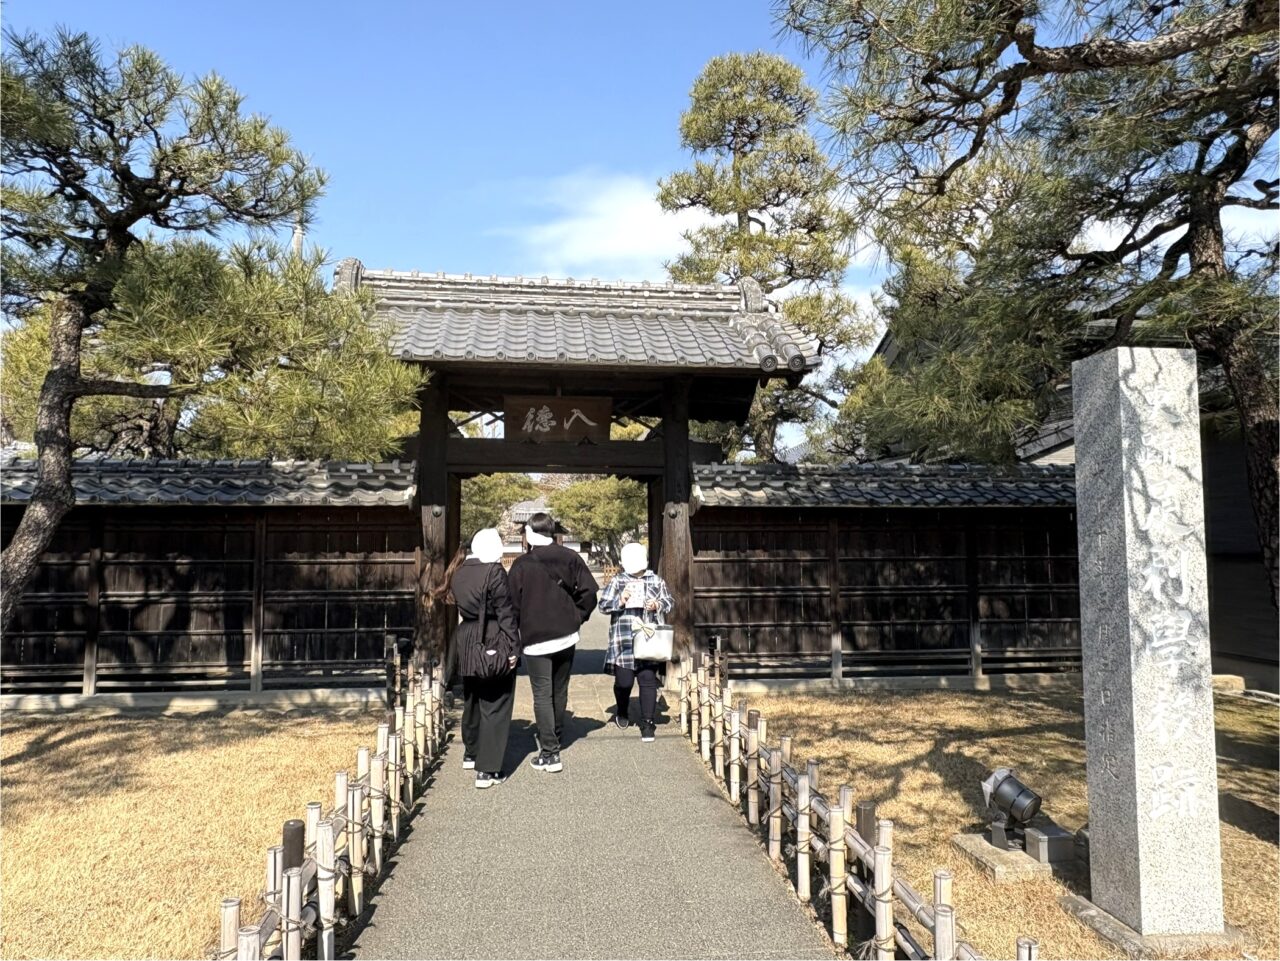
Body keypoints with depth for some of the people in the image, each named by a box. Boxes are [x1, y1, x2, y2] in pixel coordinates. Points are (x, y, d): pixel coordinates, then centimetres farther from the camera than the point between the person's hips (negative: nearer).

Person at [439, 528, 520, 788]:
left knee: (472, 699, 23)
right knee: (495, 706, 1)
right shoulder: (494, 571, -15)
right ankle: (487, 770, 1)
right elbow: (505, 612, -16)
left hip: (466, 642, 7)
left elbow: (460, 606, 11)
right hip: (494, 645, -7)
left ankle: (471, 754, 39)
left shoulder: (459, 571, 6)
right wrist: (514, 648, -13)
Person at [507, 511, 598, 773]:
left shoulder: (522, 564, -8)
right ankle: (555, 739, 35)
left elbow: (514, 604, -7)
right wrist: (576, 618, 7)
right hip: (567, 636, 4)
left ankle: (549, 754, -5)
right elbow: (589, 592, -5)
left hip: (536, 639, -4)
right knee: (559, 691, 18)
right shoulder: (570, 558, 1)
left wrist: (519, 630, 8)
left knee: (542, 695, -1)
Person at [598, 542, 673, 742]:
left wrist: (658, 605, -7)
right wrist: (620, 600, -13)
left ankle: (648, 723, 4)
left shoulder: (656, 581, 10)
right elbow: (603, 604, 4)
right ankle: (622, 713, 34)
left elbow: (670, 603, 14)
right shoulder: (617, 581, 6)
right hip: (623, 643, 0)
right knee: (624, 681, 4)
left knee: (648, 681, -4)